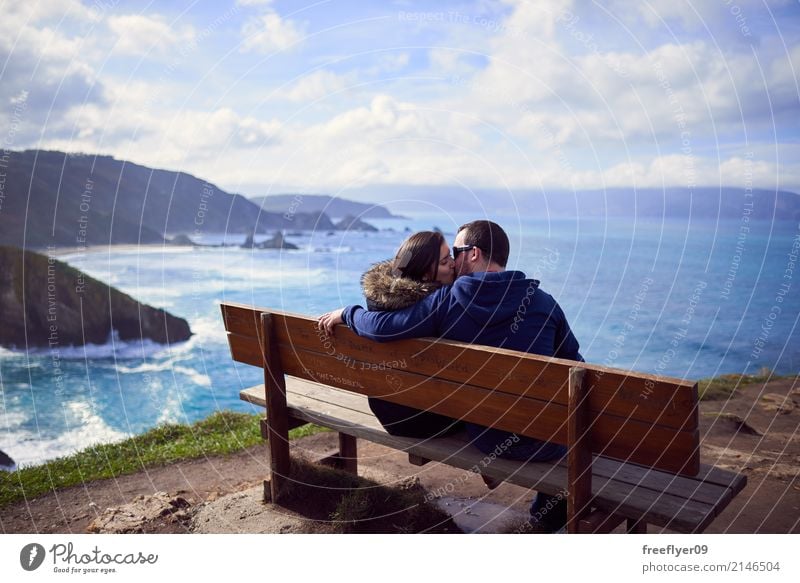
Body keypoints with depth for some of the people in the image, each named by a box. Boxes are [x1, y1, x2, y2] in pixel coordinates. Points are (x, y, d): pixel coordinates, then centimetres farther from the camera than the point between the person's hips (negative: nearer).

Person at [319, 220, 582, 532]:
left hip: (487, 440, 1)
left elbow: (381, 327, -13)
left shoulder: (447, 301, -12)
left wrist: (346, 313, 6)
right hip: (546, 444, -1)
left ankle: (547, 512, 42)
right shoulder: (544, 302, -8)